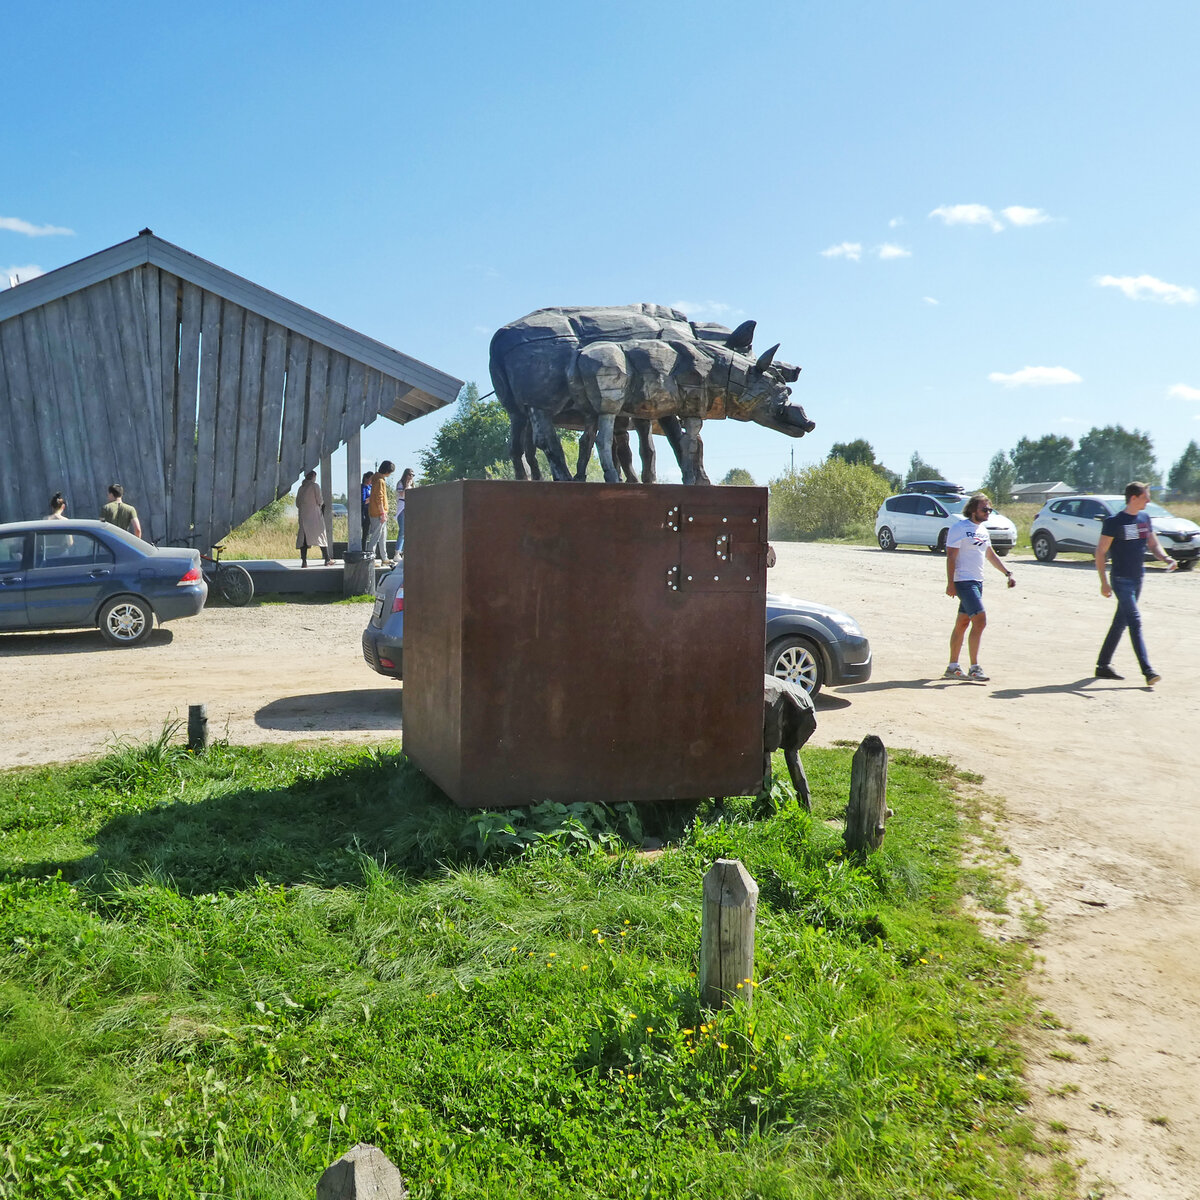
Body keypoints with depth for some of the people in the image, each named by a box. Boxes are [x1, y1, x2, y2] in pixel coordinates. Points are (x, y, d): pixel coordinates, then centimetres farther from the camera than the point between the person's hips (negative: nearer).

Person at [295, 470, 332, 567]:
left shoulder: (301, 488, 10)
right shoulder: (315, 486, -5)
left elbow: (297, 503, 11)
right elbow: (319, 501, -8)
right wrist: (322, 503, 14)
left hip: (303, 515, 5)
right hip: (314, 514, -4)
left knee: (303, 537, 3)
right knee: (321, 535, 2)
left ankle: (304, 561, -3)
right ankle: (327, 560, 3)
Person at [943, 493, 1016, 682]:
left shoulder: (983, 529, 16)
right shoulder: (959, 528, -10)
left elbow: (991, 555, 26)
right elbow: (951, 556, -14)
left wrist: (1007, 573, 20)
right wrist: (950, 583, -20)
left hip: (977, 581, 9)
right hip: (964, 581, -9)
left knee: (962, 623, 11)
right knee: (980, 620, -16)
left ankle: (952, 667, 16)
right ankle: (974, 668, -12)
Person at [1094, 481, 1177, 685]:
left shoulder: (1144, 519, 10)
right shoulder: (1114, 522, -11)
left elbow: (1153, 544, 16)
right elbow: (1100, 552, -10)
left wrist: (1165, 558, -6)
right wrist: (1104, 581, -13)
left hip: (1137, 579, 7)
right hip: (1121, 580, -7)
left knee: (1120, 623, 12)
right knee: (1135, 622, -14)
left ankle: (1103, 665, 21)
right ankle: (1147, 670, -17)